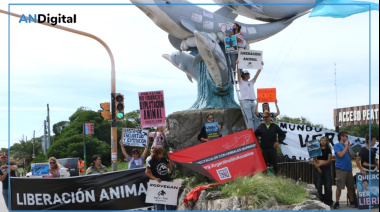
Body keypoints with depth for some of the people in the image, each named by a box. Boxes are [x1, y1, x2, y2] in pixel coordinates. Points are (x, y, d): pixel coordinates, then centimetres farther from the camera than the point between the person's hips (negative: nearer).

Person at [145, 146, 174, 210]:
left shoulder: (164, 159, 4)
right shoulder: (151, 162, -10)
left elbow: (170, 167, 13)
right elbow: (147, 172, -10)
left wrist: (170, 159, -3)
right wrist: (155, 178, -20)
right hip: (158, 183, -5)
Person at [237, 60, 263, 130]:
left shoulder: (251, 82, 20)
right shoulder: (241, 82, 6)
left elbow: (257, 74, 15)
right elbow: (238, 74, -8)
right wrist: (238, 65, -21)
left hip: (253, 102, 5)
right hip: (245, 101, -5)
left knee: (256, 118, 0)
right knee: (249, 118, -10)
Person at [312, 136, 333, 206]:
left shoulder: (328, 150, 8)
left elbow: (329, 160, 0)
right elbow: (314, 160, 4)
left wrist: (320, 164, -10)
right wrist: (317, 167, -9)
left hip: (326, 167, 0)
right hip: (318, 168, 0)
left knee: (328, 184, -2)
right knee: (318, 185, -3)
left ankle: (328, 201, 3)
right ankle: (320, 200, 2)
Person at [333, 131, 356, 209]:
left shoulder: (347, 145, 17)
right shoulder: (337, 145, -1)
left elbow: (353, 155, 8)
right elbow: (340, 154, -15)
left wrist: (348, 147, -1)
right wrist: (346, 146, -7)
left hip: (349, 168, 6)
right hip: (341, 168, -6)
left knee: (350, 186, 8)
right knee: (339, 187, -5)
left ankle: (352, 202, 14)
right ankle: (337, 202, 1)